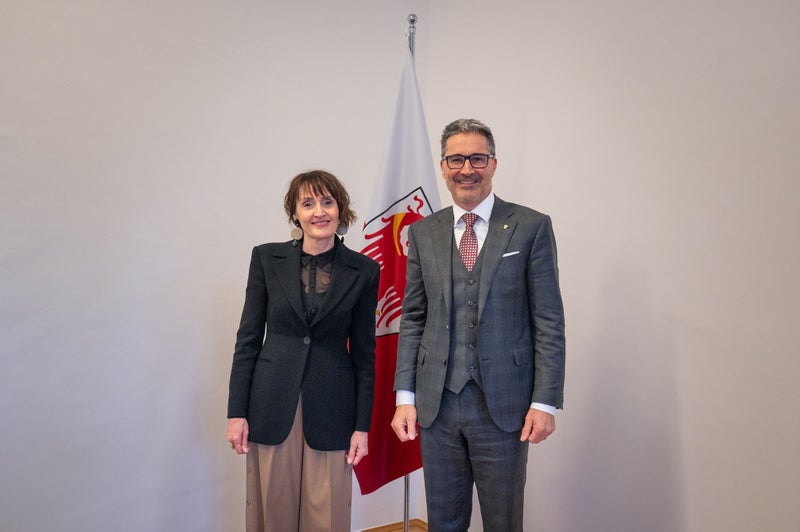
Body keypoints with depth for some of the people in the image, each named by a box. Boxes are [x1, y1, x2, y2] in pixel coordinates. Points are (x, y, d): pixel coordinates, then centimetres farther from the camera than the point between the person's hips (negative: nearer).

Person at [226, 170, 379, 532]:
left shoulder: (363, 271, -2)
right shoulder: (267, 258, -1)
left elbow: (364, 352, 1)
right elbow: (248, 338, 2)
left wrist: (362, 425, 0)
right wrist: (236, 411, -1)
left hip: (330, 410, 0)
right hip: (271, 406, 1)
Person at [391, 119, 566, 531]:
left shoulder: (531, 227, -2)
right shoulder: (423, 233, 6)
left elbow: (549, 321, -4)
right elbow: (412, 320, 6)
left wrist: (545, 401, -8)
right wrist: (404, 396, 1)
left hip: (504, 404, -2)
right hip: (436, 404, 3)